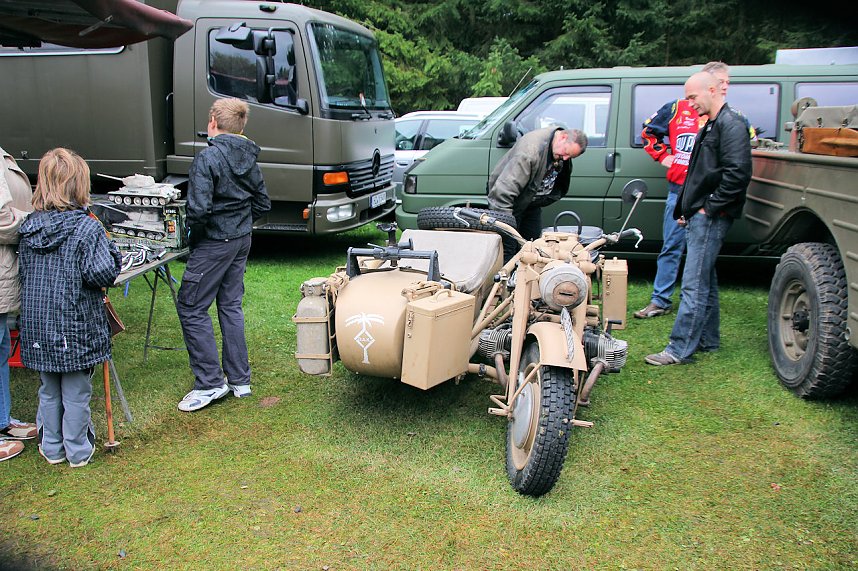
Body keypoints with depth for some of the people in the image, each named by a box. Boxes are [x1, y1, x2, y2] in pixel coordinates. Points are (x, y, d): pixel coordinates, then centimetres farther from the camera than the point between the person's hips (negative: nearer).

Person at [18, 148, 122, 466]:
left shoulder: (29, 228, 2)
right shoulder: (87, 227, -16)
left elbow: (24, 273, 9)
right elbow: (102, 274, -21)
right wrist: (113, 254, -3)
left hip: (36, 324, 5)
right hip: (76, 325, -5)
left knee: (49, 390, 19)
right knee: (76, 391, 9)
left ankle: (52, 448, 31)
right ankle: (78, 450, 21)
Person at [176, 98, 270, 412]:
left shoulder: (207, 159, -18)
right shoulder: (248, 159, 6)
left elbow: (199, 209, -25)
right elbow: (263, 204, 12)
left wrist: (192, 230, -7)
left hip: (214, 243, -8)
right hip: (242, 239, 8)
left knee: (191, 307, 2)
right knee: (231, 305, 15)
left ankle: (210, 382, 4)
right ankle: (240, 380, 21)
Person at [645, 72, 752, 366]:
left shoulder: (730, 125, -12)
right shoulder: (711, 126, 20)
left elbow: (738, 173, -23)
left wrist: (709, 208, -18)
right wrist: (687, 209, 18)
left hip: (711, 218, -10)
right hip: (699, 217, 11)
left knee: (694, 285, -9)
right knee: (705, 281, 16)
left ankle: (680, 350, -6)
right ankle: (708, 340, 27)